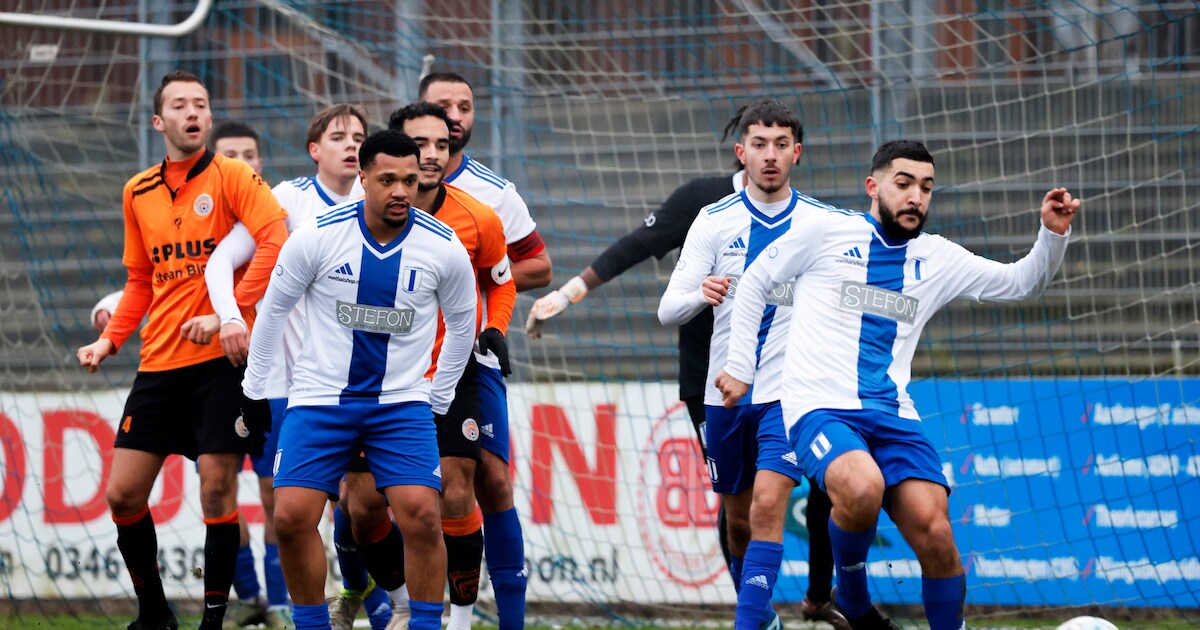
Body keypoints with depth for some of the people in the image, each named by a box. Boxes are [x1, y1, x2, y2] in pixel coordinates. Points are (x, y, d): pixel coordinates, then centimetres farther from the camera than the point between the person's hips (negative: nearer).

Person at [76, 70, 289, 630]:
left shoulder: (231, 175, -5)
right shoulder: (138, 193, 12)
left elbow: (276, 238, -19)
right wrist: (110, 340, 10)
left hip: (220, 358, -5)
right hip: (159, 363, 5)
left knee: (217, 490, -7)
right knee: (123, 494, 2)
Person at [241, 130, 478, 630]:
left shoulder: (444, 247, -7)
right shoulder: (318, 235, -10)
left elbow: (462, 323, 11)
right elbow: (274, 307, 5)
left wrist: (439, 399, 14)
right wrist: (255, 389, 9)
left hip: (402, 401, 0)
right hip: (320, 397, 0)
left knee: (421, 515, -16)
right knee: (292, 517, -10)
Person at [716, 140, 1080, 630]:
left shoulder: (936, 257, 16)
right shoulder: (826, 230, 5)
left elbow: (1021, 282, 20)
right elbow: (754, 283, 15)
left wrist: (1053, 234, 2)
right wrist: (740, 366, 12)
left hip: (894, 417, 4)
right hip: (820, 407, -4)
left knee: (936, 537, -16)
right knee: (863, 488, -35)